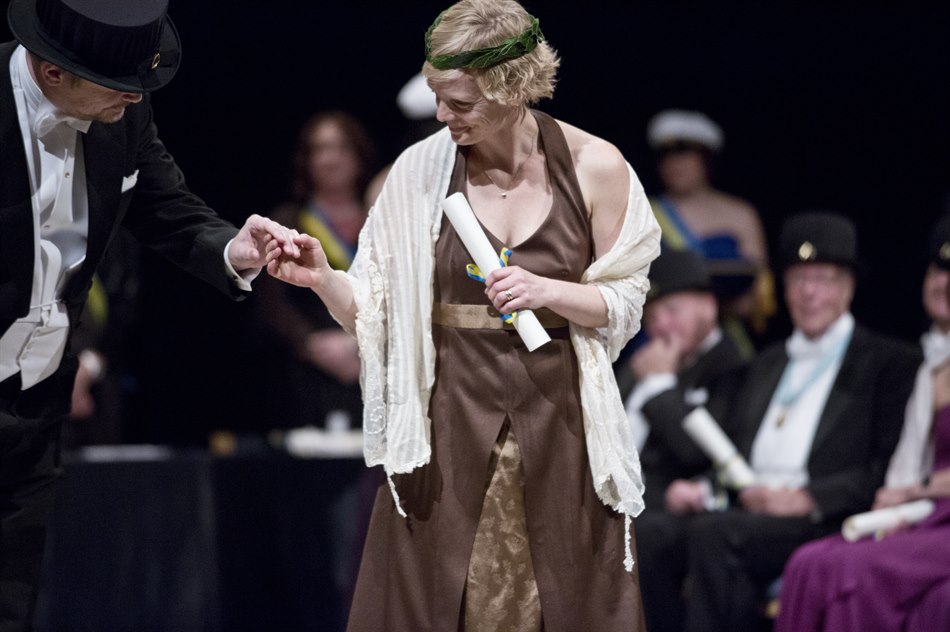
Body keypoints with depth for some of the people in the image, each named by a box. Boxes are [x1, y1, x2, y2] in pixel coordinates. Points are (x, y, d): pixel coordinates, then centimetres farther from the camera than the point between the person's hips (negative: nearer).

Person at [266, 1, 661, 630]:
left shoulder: (594, 167, -4)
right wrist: (321, 278, -18)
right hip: (450, 418, 1)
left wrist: (546, 291, -15)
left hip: (557, 417, -1)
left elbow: (626, 302, 2)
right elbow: (374, 309, 1)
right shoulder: (420, 171, -2)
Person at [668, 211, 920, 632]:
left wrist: (807, 499, -16)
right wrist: (702, 489, 3)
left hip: (826, 524, -5)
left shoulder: (891, 363, 8)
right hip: (749, 514, 5)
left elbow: (886, 471, -4)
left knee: (713, 535, -32)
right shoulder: (768, 364, 30)